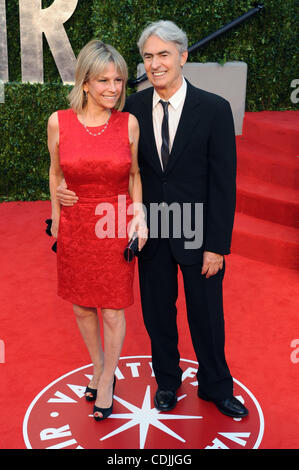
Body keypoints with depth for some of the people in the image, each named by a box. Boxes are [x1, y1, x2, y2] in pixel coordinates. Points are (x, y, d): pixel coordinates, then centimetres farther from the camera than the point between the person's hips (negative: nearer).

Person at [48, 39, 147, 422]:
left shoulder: (129, 123, -8)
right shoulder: (58, 122, -8)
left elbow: (134, 175, 4)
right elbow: (56, 173, 7)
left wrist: (139, 215, -6)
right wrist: (56, 218, 11)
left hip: (115, 228, -1)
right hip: (74, 227, 2)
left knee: (113, 311, 8)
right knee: (81, 306, 17)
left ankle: (107, 382, 32)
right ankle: (98, 366, 44)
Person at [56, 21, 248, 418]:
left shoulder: (214, 109, -11)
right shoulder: (133, 108, -2)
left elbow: (223, 183, -10)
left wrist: (216, 246, -12)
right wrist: (74, 189, -12)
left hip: (197, 235, -2)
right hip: (151, 233, 3)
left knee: (207, 316, 13)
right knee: (158, 314, 17)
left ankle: (215, 387, 38)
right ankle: (167, 381, 42)